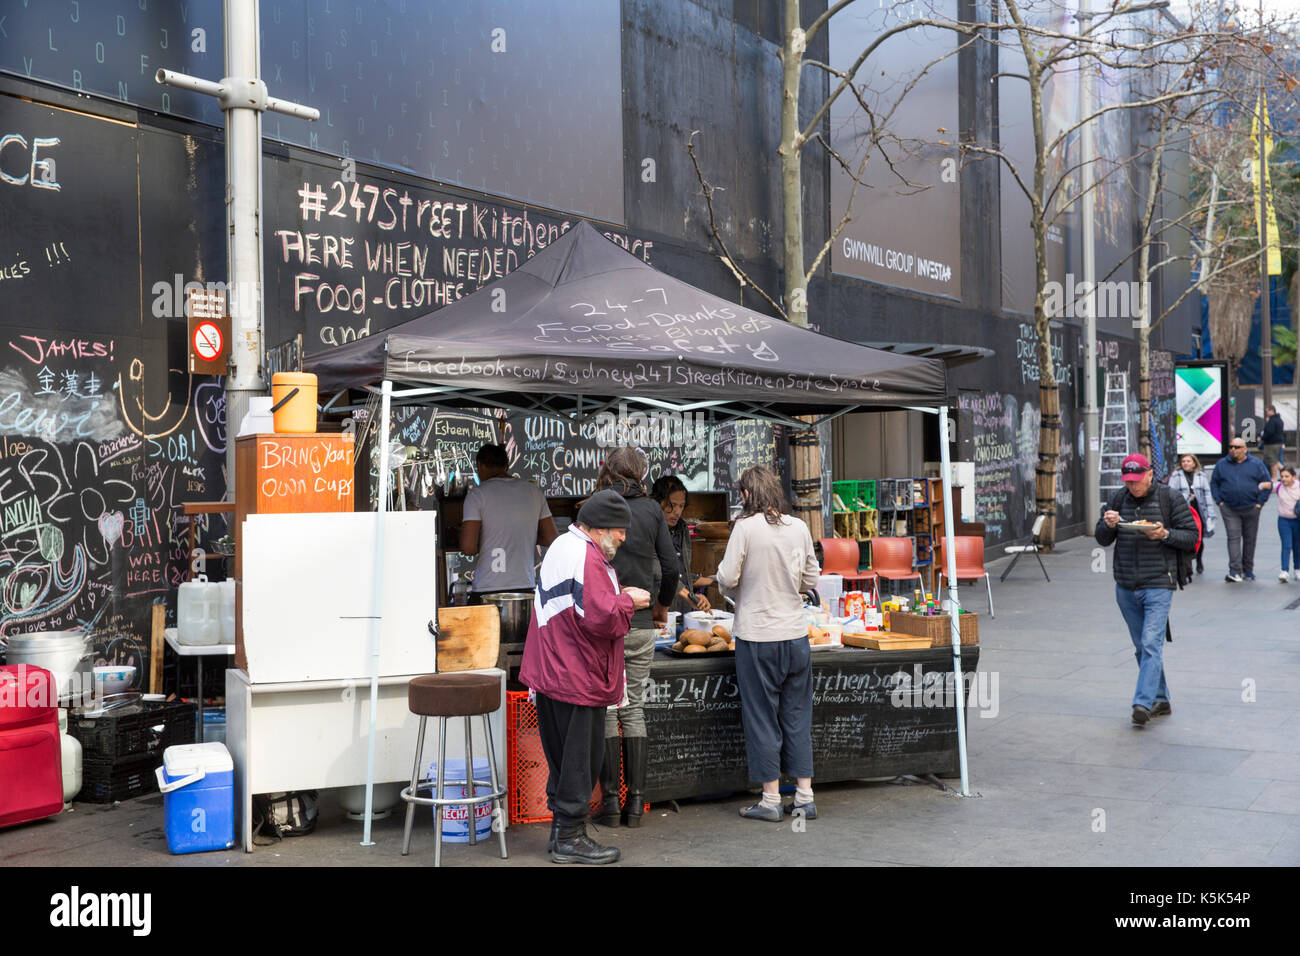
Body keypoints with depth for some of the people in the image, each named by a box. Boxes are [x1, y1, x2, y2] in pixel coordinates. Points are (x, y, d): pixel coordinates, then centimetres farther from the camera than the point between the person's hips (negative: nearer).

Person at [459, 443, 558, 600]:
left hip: (487, 589, -4)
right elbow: (551, 538, 12)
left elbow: (468, 547, -11)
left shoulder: (478, 493, -3)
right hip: (525, 586, 4)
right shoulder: (534, 491, 10)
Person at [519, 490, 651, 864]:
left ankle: (561, 830, 26)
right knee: (580, 756, -1)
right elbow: (601, 618, -25)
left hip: (552, 674, 11)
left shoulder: (562, 546, 17)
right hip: (579, 678, -11)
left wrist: (617, 597, 12)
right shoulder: (586, 557, -19)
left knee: (562, 756, 17)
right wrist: (628, 600, -8)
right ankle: (570, 838, 7)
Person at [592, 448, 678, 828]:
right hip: (640, 623, 3)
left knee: (605, 710, 4)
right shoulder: (651, 509, 3)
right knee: (634, 709, 9)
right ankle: (636, 802, 9)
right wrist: (664, 604, 19)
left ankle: (610, 800, 4)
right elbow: (670, 565, 2)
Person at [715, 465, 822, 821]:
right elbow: (811, 580, 9)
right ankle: (804, 798, 16)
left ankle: (771, 801, 10)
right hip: (795, 633, 4)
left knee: (762, 717, 5)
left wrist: (729, 584, 11)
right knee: (797, 716, 12)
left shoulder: (746, 527, -10)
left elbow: (727, 579, -11)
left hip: (757, 635, -4)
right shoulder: (799, 527, 3)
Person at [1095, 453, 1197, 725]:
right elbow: (1102, 540, 10)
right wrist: (1108, 525, -12)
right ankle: (1161, 700, 23)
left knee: (1151, 644, -14)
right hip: (1125, 587, 5)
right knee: (1141, 647, 12)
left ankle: (1143, 703, -17)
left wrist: (1165, 534, -20)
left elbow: (1191, 537, -2)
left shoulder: (1170, 499, -4)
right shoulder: (1118, 499, 7)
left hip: (1158, 585, -5)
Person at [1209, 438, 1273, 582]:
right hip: (1229, 509, -1)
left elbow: (1267, 484, 6)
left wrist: (1260, 502, -2)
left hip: (1251, 509, 1)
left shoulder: (1256, 464, 3)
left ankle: (1248, 570, 21)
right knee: (1233, 537, -11)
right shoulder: (1221, 464, 5)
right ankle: (1235, 571, -15)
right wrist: (1219, 501, 0)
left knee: (1250, 539, 9)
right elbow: (1214, 483, 11)